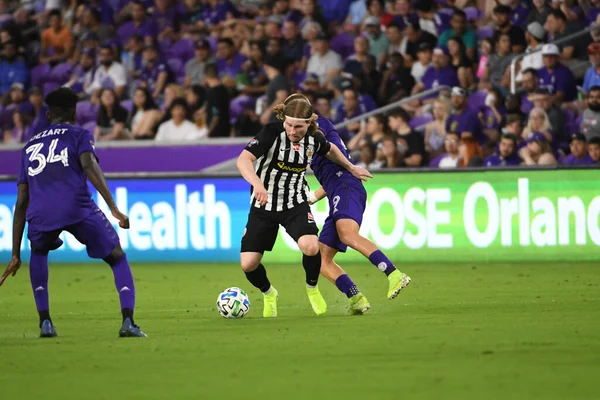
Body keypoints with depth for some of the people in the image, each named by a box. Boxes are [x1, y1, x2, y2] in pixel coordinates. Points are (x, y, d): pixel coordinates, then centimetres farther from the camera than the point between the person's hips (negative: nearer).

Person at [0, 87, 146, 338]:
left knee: (39, 251, 36)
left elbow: (21, 203, 30)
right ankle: (128, 321, -4)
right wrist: (114, 209, -10)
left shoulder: (29, 147, 32)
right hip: (78, 208, -3)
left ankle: (45, 322, 24)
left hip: (41, 214, 3)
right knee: (117, 258, 16)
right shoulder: (80, 136, 20)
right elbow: (89, 166, -3)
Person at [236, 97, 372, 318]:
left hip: (295, 204, 1)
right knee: (248, 263, -9)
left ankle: (312, 289, 6)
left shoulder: (314, 139, -9)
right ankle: (268, 295, 26)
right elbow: (243, 160, -35)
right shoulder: (272, 133, -22)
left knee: (310, 247, -27)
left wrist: (351, 168, 27)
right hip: (263, 205, -1)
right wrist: (257, 184, -52)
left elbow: (331, 150, 17)